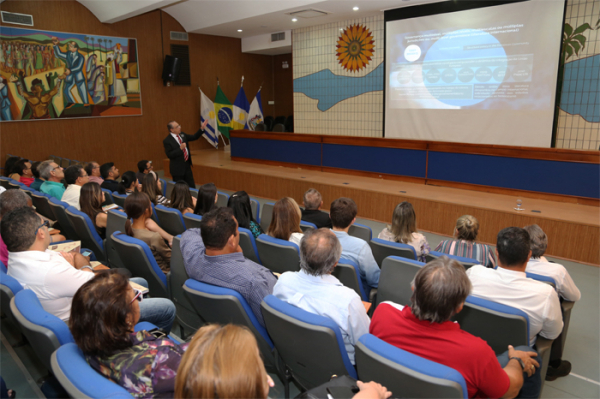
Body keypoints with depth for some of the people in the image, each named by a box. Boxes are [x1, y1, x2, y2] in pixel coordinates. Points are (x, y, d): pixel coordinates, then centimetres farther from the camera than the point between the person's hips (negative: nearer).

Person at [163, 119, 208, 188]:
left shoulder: (182, 135, 4)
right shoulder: (167, 141, -15)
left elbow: (194, 137, 12)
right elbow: (169, 155, -20)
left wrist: (202, 128, 1)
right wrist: (180, 148, -26)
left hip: (187, 165, 7)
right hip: (177, 168, -6)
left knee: (192, 187, 13)